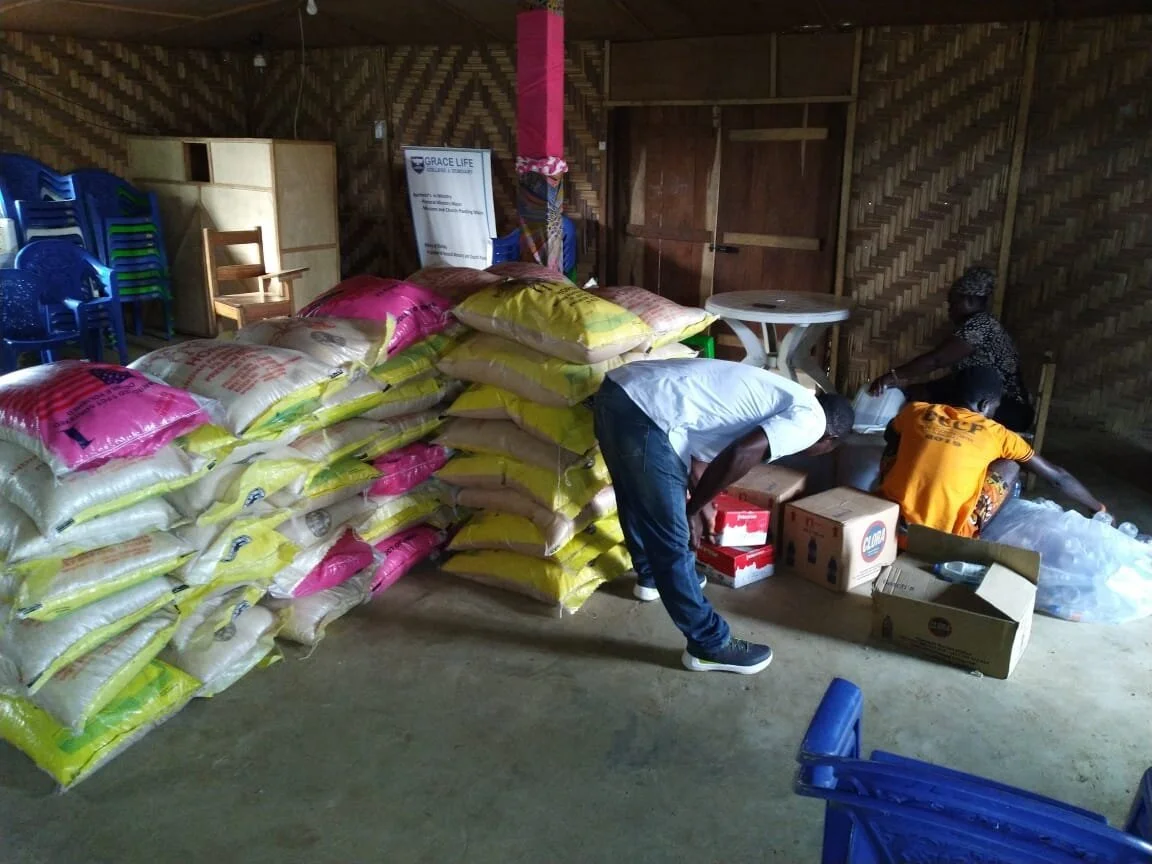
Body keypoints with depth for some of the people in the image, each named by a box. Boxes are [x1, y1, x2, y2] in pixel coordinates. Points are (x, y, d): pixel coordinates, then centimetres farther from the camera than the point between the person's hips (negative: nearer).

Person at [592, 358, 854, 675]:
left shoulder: (778, 395, 26)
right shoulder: (810, 419, 0)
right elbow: (739, 455, -16)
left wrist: (698, 502, 39)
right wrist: (692, 510, -2)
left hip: (619, 389, 10)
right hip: (645, 413, -10)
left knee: (640, 504, 32)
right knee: (672, 541, 4)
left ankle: (651, 576, 57)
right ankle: (710, 646, 20)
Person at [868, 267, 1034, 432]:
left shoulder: (979, 324, -16)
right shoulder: (978, 326, 16)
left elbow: (936, 360, -24)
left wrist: (894, 376, -20)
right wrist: (921, 390, 3)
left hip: (1007, 412, -9)